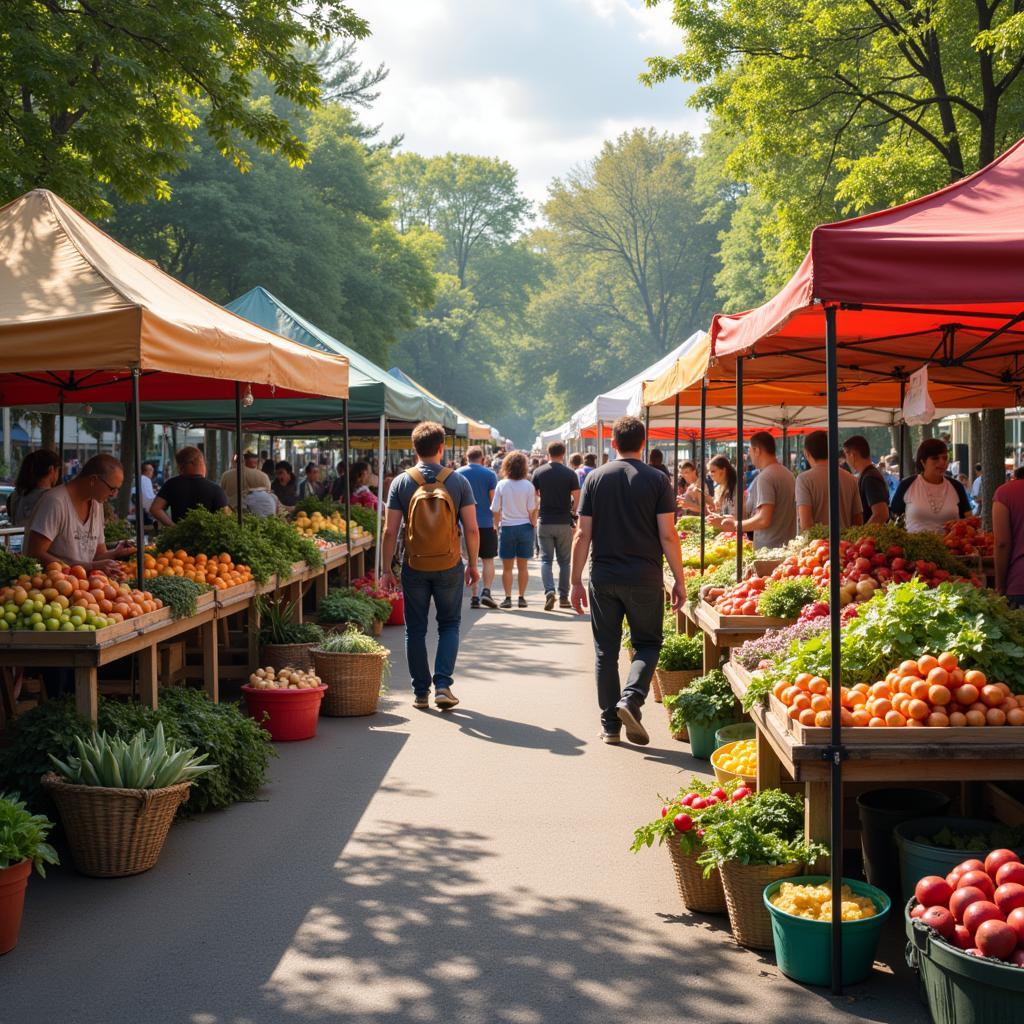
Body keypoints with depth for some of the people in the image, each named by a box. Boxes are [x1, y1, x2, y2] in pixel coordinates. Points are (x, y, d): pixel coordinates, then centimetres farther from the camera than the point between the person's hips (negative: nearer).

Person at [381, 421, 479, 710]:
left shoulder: (402, 482, -4)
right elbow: (471, 529, -5)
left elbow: (390, 531, -6)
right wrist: (473, 565, 8)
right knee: (449, 625, 13)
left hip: (414, 567, 0)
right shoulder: (458, 481, -4)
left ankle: (420, 692, 13)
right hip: (450, 567, 0)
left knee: (415, 629, 10)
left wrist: (387, 569, 2)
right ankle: (443, 685, 0)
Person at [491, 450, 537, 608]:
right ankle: (522, 597, 11)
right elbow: (532, 510, -7)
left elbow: (495, 510, -3)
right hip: (524, 527, 1)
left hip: (507, 527, -1)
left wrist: (497, 524, 13)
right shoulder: (528, 486, -7)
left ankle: (507, 597, 6)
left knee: (507, 567, 8)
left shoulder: (502, 485, -7)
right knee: (523, 566, 10)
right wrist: (534, 524, 9)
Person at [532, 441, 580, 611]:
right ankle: (563, 597, 11)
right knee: (564, 561, 9)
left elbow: (534, 495, 6)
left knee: (546, 559, 4)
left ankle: (549, 591, -16)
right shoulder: (570, 473, -5)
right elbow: (577, 498, -4)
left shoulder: (539, 472, -1)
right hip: (564, 522, 0)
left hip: (545, 522, 0)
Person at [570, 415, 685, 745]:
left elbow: (583, 535, 1)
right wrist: (679, 581, 1)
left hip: (604, 578, 2)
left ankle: (610, 724, 12)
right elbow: (668, 536, -7)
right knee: (648, 644, 13)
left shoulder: (595, 478, 2)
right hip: (644, 579, -2)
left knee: (605, 650, 10)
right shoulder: (657, 480, -3)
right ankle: (631, 698, -11)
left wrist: (576, 581, 7)